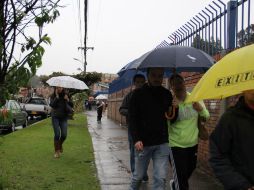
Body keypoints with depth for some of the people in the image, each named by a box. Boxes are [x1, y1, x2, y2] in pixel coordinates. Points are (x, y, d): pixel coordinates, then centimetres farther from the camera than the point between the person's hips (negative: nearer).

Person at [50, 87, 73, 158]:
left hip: (64, 117, 2)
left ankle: (60, 145, 29)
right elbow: (52, 105, -18)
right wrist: (57, 97, -20)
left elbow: (72, 105, -2)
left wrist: (67, 100, -19)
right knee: (57, 134, -9)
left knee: (64, 135, -3)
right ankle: (56, 151, 4)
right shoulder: (53, 96, -1)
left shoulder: (65, 95, 3)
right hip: (55, 117, -2)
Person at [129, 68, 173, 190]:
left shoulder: (167, 94, 7)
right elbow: (132, 119, -6)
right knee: (138, 176, 11)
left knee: (161, 178, 0)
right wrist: (136, 139, -17)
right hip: (143, 143, -2)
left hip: (162, 143, 2)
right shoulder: (138, 94, -3)